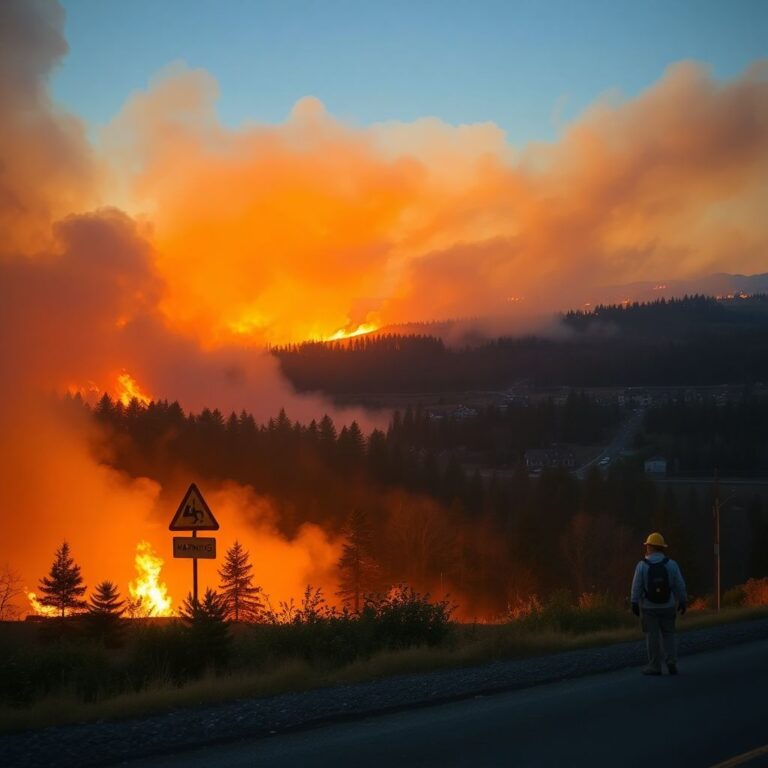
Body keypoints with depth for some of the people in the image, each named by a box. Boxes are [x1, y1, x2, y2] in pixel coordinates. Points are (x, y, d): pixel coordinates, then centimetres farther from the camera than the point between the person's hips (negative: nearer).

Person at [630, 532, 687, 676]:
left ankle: (655, 667, 7)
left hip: (648, 607, -2)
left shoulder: (642, 565, -10)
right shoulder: (671, 564, -6)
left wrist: (634, 604, -3)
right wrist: (683, 602, 8)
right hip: (667, 607, 2)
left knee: (652, 637, 5)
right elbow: (680, 586, -3)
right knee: (668, 635, 13)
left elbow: (637, 586, -10)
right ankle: (671, 663, 0)